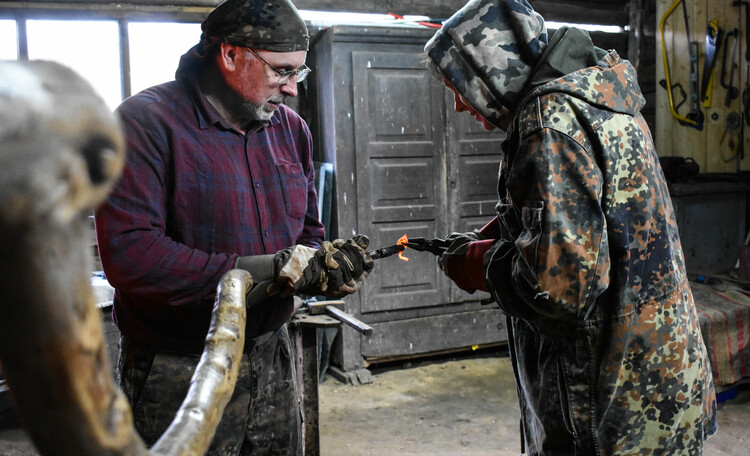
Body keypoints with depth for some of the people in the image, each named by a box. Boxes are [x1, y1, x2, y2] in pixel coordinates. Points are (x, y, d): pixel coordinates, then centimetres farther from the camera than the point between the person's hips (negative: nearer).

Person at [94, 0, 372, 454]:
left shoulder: (291, 128, 8)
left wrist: (327, 265, -9)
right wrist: (262, 270, -25)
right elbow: (129, 254, -25)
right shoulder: (147, 121, -14)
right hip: (180, 377, -6)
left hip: (272, 362, 7)